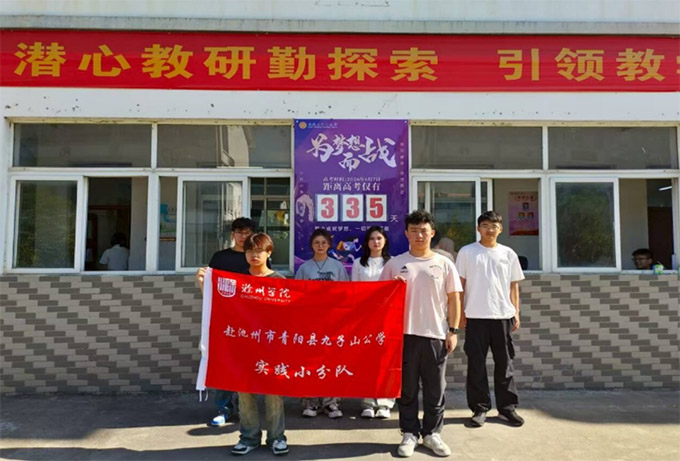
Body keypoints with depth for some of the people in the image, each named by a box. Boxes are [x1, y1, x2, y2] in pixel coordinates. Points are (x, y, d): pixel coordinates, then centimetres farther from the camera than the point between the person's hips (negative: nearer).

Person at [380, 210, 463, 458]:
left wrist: (453, 330, 0)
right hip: (405, 333, 0)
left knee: (435, 388, 9)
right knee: (407, 388, 8)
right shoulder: (395, 263, 3)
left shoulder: (444, 263, 4)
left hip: (435, 334, 0)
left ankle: (432, 433, 25)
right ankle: (410, 434, 21)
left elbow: (453, 299, 5)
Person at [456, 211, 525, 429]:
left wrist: (516, 313, 5)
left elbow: (514, 286, 11)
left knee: (504, 364, 9)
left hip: (503, 316, 2)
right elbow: (460, 284, 2)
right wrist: (460, 313, -3)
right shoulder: (466, 252, 1)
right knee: (476, 364, 3)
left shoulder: (508, 254, 8)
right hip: (476, 316, -2)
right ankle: (480, 408, 14)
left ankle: (507, 407, 21)